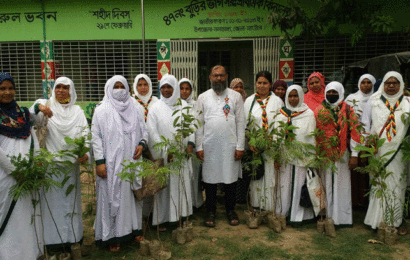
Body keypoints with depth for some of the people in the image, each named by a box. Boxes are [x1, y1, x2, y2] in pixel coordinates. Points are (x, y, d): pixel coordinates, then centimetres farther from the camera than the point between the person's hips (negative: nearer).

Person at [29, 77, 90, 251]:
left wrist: (85, 153, -19)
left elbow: (86, 134, -2)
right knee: (53, 199, 4)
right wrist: (38, 107, -40)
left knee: (71, 198, 12)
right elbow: (31, 118, -18)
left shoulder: (77, 111, 8)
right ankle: (54, 237, 18)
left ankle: (73, 235, 26)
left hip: (72, 163, 2)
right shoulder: (46, 107, 3)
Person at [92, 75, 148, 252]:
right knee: (112, 196, 2)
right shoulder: (102, 111, 1)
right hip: (111, 163, -3)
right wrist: (99, 161, -11)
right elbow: (96, 137, -4)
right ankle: (112, 236, 14)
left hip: (131, 162, 3)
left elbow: (144, 131, 15)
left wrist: (142, 144, -6)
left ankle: (132, 229, 24)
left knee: (131, 194, 10)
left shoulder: (135, 110, 10)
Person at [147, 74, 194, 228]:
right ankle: (161, 219, 12)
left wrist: (190, 143, -6)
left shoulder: (183, 105, 9)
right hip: (163, 155, -3)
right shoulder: (156, 108, 1)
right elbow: (152, 131, -4)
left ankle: (180, 214, 21)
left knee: (182, 183, 6)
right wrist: (165, 150, -11)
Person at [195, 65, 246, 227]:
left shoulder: (236, 96, 6)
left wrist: (240, 146, -3)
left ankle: (230, 210, 26)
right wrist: (199, 146, -2)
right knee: (210, 179, 6)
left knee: (230, 179, 7)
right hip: (209, 146, 0)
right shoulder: (203, 97, 8)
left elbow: (240, 123, 3)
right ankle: (211, 211, 22)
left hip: (230, 145, 0)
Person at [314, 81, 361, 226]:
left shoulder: (348, 110, 2)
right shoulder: (319, 111, 8)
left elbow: (354, 132, 0)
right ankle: (327, 215, 17)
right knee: (326, 185, 6)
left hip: (341, 154, -1)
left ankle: (342, 217, 14)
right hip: (323, 154, 2)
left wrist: (354, 155, -4)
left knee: (341, 186, 3)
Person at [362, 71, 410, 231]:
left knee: (397, 184, 4)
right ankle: (378, 221, 9)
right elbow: (365, 123, 6)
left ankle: (395, 221, 16)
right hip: (378, 150, -1)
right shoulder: (374, 101, 9)